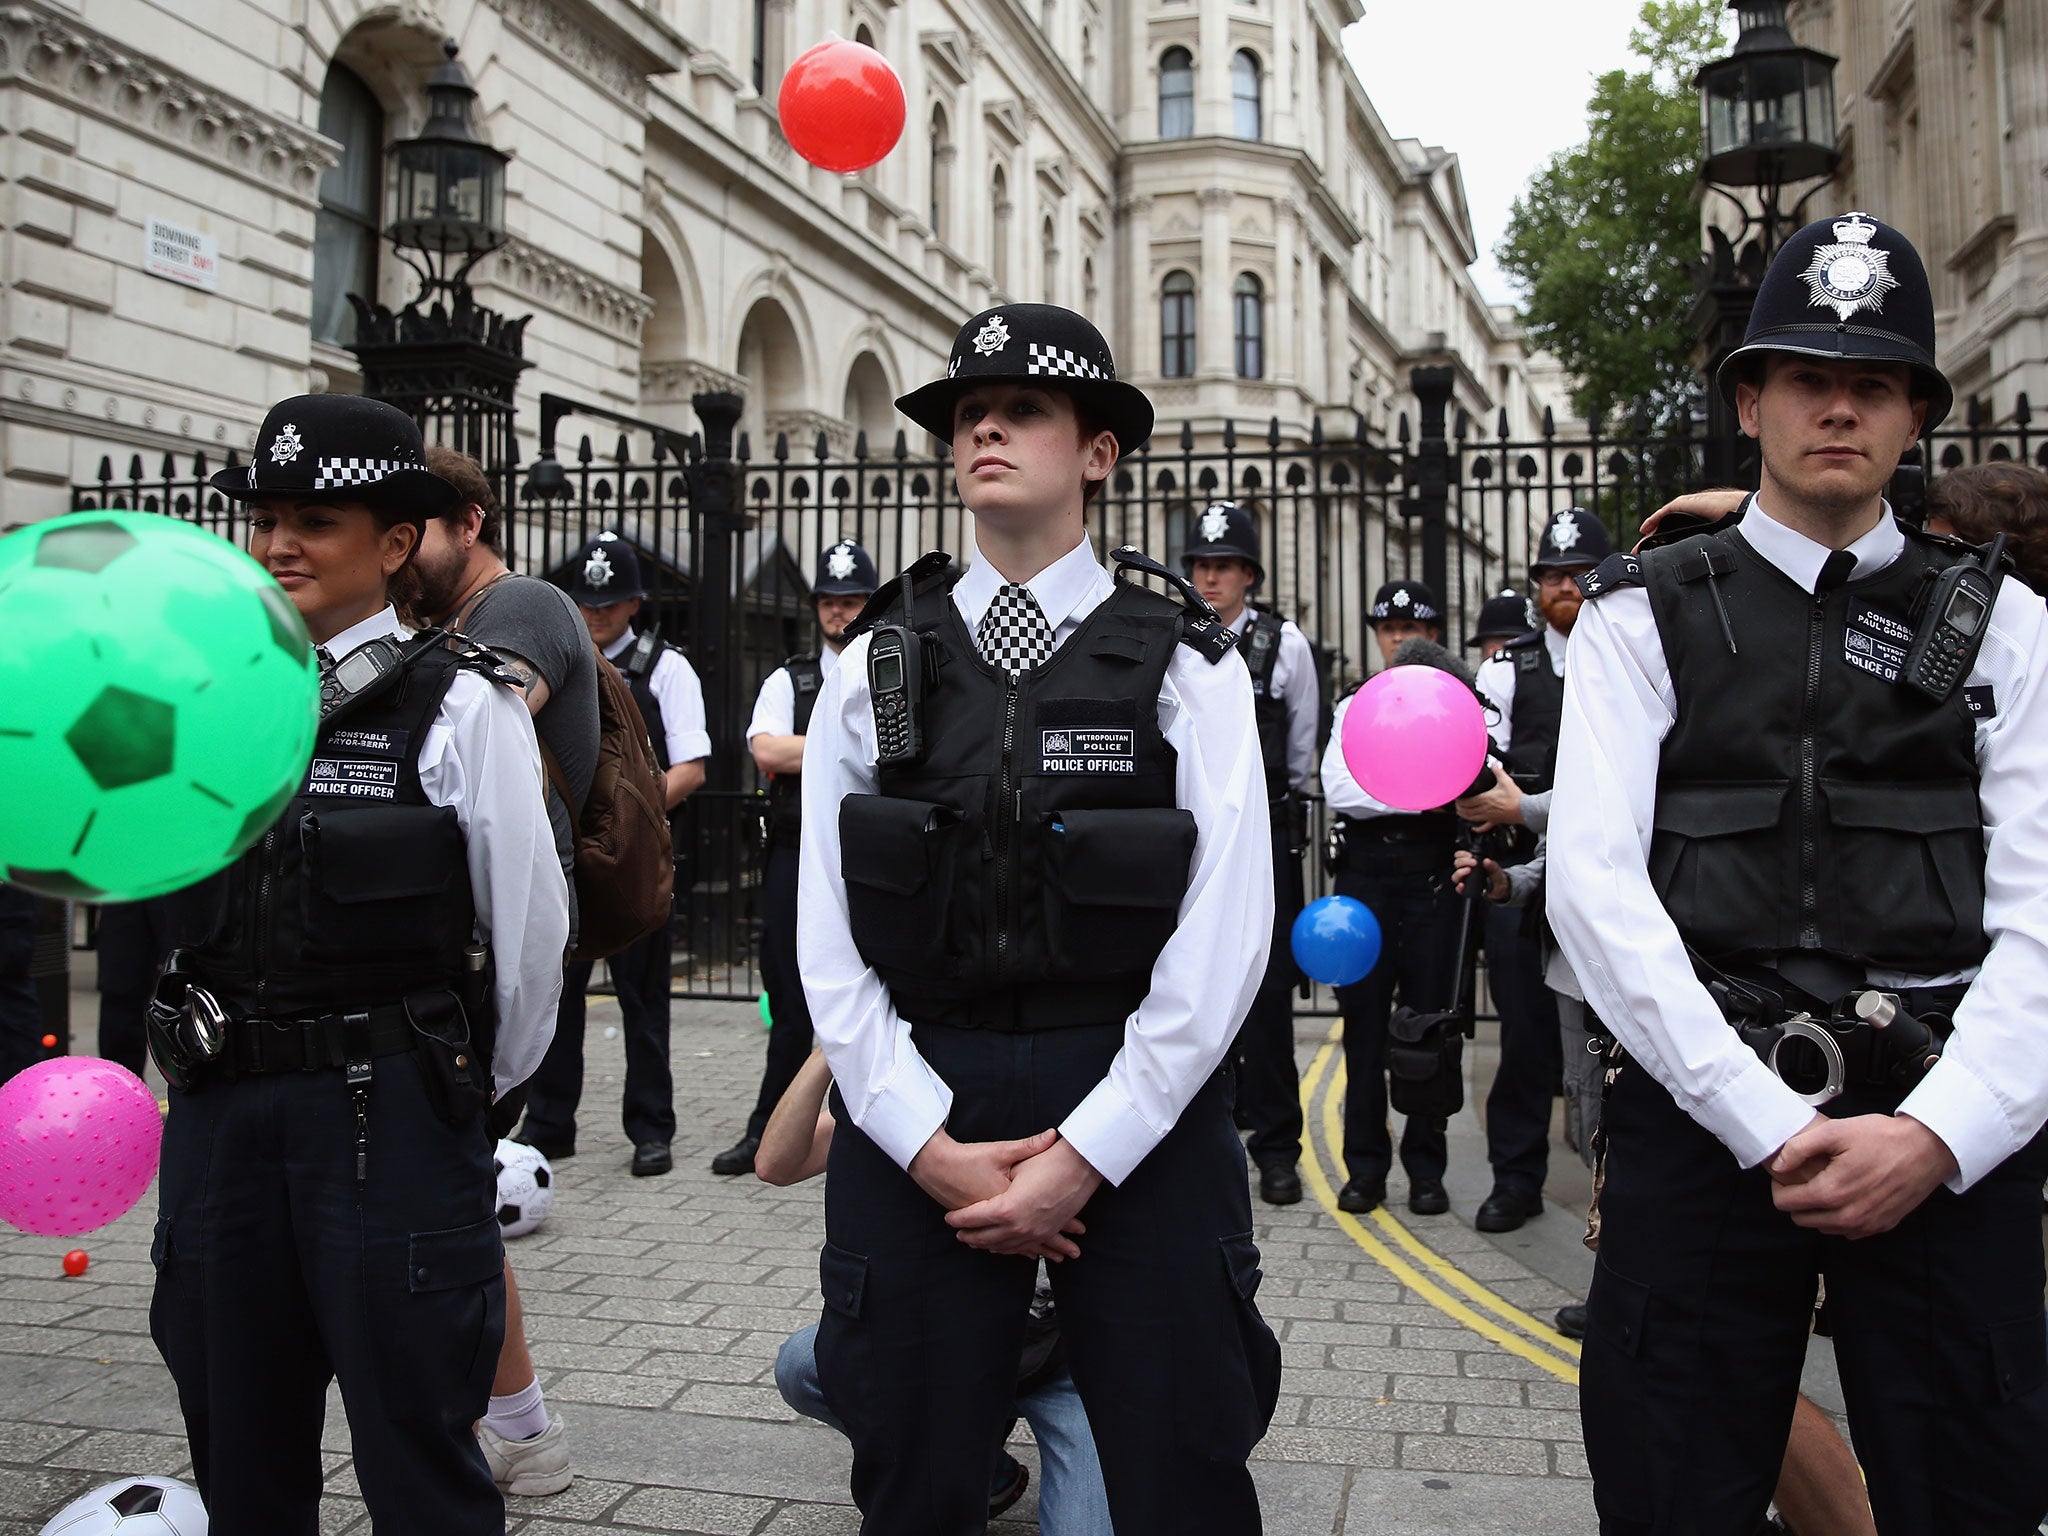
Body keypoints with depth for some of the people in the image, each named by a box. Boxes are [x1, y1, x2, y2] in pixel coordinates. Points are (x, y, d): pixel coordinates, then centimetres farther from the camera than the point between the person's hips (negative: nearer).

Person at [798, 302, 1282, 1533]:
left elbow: (1222, 937, -7)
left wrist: (1085, 1154, -12)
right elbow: (829, 938, 1)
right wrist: (933, 1145, -8)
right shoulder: (877, 667, 5)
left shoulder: (1185, 666, 0)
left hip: (1142, 1118, -1)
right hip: (916, 1124, 2)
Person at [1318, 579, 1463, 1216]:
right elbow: (1338, 788, -2)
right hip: (1364, 872, 1)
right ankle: (1365, 1166, 12)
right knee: (1364, 1019, 3)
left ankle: (1426, 1168, 12)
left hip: (1432, 875, -1)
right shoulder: (1353, 707, 13)